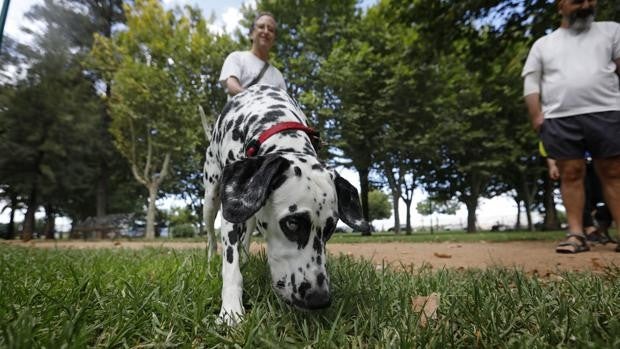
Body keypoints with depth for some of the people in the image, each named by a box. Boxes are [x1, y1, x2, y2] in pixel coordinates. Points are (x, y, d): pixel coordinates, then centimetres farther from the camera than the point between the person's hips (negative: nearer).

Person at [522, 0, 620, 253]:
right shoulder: (542, 44, 16)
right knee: (571, 174, -1)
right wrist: (536, 115, -4)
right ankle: (576, 234, 1)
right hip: (559, 119, 0)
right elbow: (531, 83, 9)